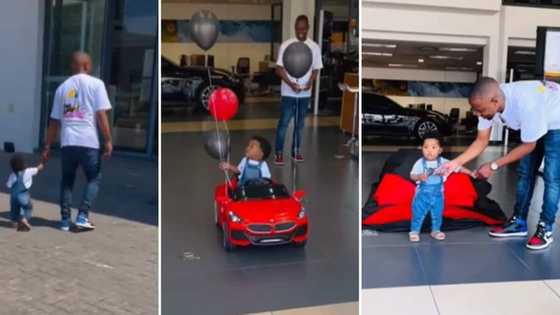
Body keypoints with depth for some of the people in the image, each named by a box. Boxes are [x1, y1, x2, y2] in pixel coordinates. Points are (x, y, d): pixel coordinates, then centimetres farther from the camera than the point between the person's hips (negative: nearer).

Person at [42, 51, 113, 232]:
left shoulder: (62, 87, 14)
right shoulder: (96, 84, 1)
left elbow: (54, 121, 15)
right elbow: (101, 114, -9)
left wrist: (47, 147, 19)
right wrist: (108, 140, -7)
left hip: (67, 142, 4)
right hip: (89, 142, -4)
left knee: (67, 180, 16)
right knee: (94, 179, 11)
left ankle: (65, 219, 14)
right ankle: (82, 216, 1)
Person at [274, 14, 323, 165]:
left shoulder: (314, 47, 2)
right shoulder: (286, 45, -7)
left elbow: (316, 69, 6)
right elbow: (279, 68, -8)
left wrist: (310, 82, -14)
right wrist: (290, 83, -20)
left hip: (305, 93, 3)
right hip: (289, 93, -3)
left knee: (300, 123, 12)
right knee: (284, 122, -2)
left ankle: (296, 150, 24)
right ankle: (279, 152, 7)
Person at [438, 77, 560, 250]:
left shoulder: (525, 103, -43)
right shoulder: (488, 102, -23)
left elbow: (528, 146, -28)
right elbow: (481, 141, -12)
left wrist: (494, 166, -27)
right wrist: (455, 163, -22)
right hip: (533, 122, 7)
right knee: (524, 173, 8)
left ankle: (545, 229, 1)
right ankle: (518, 222, 18)